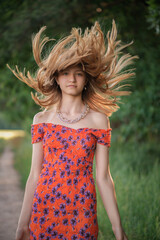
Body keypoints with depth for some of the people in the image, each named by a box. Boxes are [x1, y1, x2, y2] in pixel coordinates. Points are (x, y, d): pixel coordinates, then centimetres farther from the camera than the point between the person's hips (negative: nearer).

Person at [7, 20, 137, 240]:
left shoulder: (99, 119, 0)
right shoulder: (42, 119, 2)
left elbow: (103, 177, -1)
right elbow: (34, 174, 2)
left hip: (82, 212, -1)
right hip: (44, 209, 1)